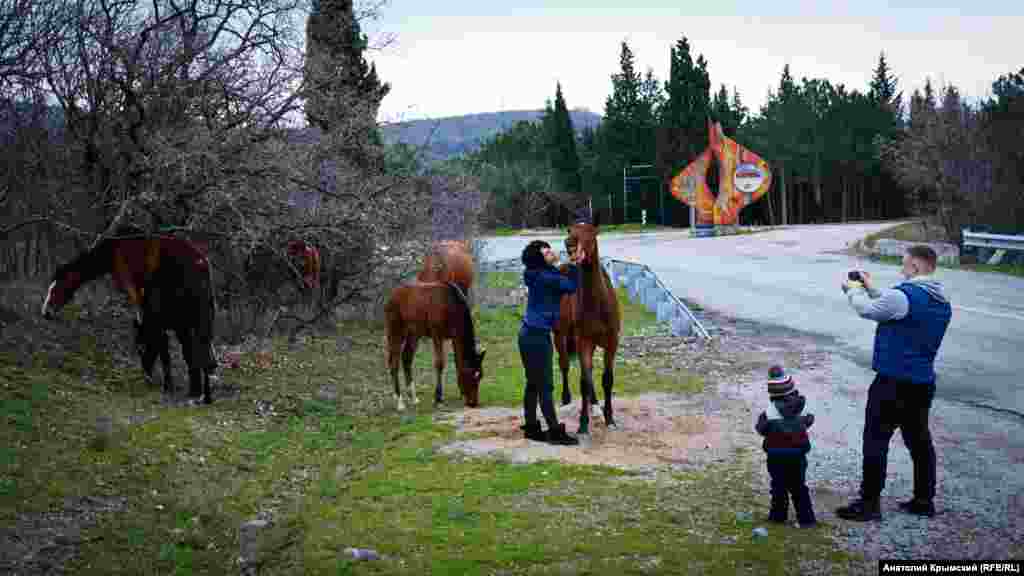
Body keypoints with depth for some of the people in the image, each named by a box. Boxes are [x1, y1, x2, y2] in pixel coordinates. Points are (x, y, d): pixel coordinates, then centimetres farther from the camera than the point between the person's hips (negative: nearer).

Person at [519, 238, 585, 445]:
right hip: (537, 336, -10)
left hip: (531, 334, 10)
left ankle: (531, 427, 23)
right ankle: (554, 431, 2)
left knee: (533, 383, 15)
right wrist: (575, 264, -5)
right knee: (545, 386, -3)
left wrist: (572, 263, 11)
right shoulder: (543, 277, -20)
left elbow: (565, 283, 19)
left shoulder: (545, 274, 8)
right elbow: (571, 286, -12)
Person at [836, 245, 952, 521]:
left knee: (875, 441, 0)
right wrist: (871, 289, 18)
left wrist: (854, 290, 13)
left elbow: (867, 310, -6)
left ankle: (869, 503, 3)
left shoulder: (903, 296, -20)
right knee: (919, 441, 16)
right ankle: (924, 500, 24)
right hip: (923, 383, 8)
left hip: (893, 383, -8)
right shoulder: (942, 303, 8)